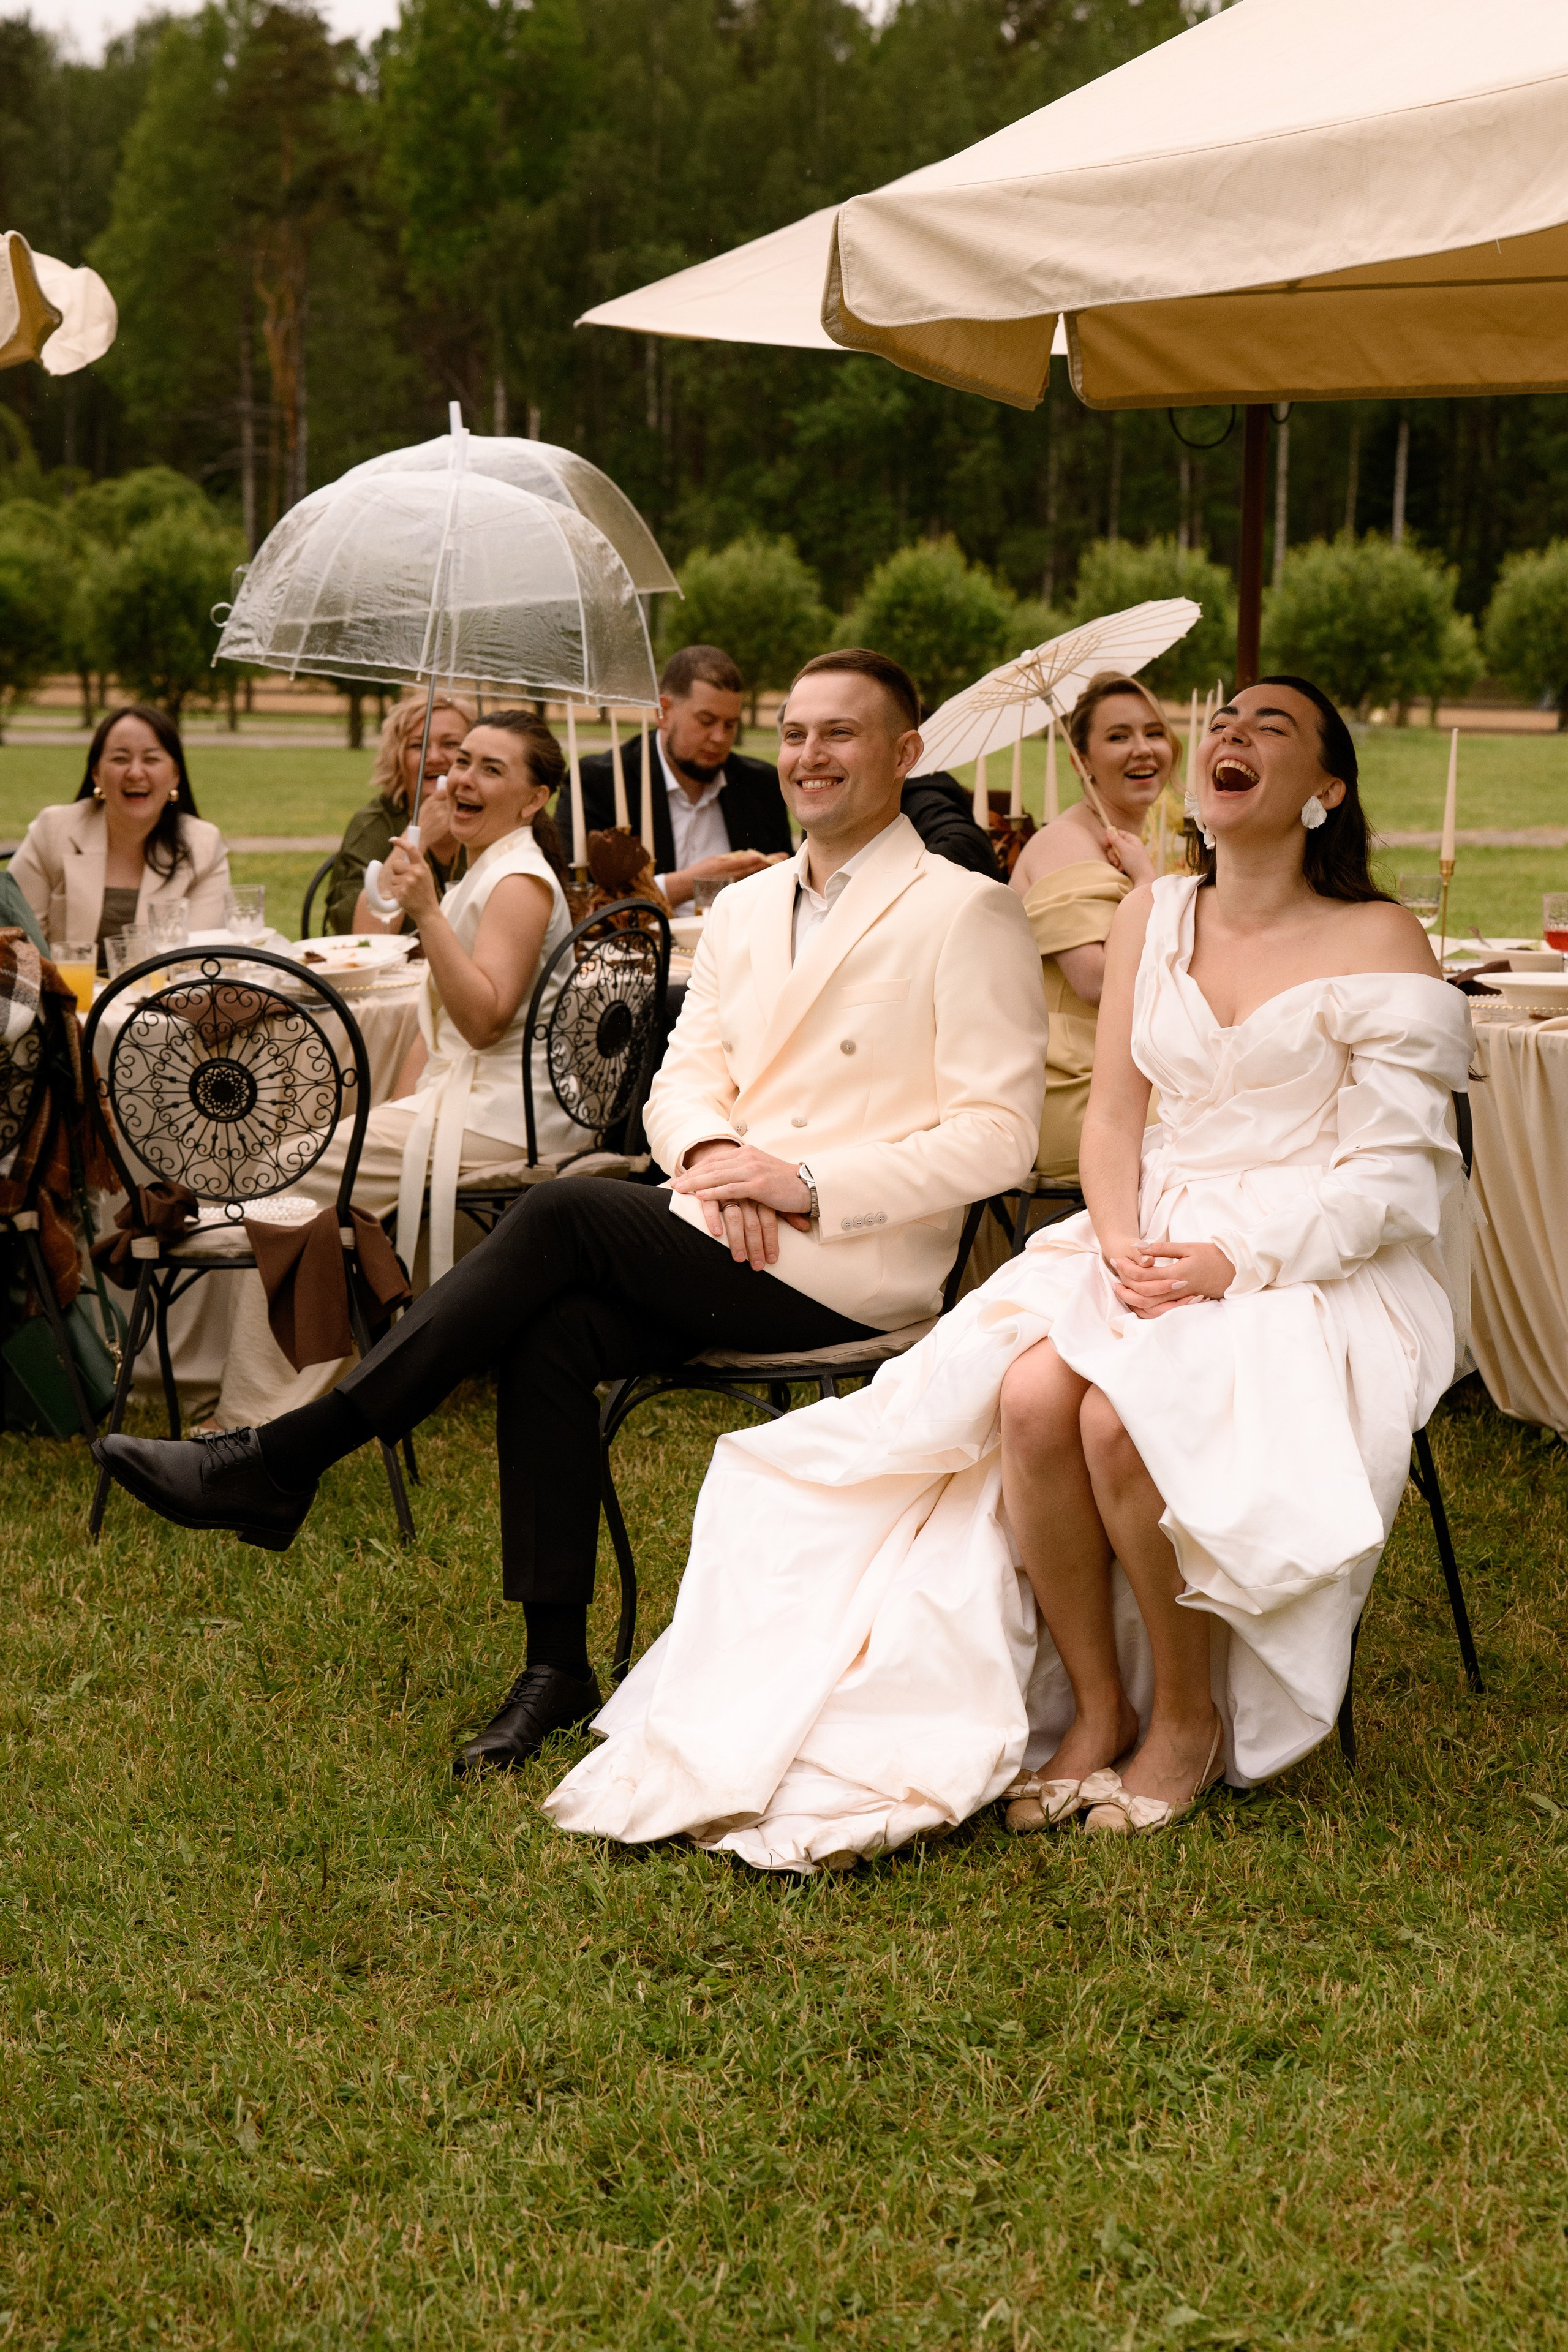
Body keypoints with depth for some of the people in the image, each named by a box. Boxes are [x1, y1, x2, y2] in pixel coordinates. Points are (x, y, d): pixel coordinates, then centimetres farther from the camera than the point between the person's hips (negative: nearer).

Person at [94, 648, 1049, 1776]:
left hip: (855, 1267, -6)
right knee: (550, 1334, -23)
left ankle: (281, 1460, -15)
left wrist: (808, 1184, -19)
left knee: (562, 1214, -22)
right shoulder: (746, 905, 19)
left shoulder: (969, 913, -4)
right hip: (725, 1240, 6)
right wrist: (712, 1151, -10)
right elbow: (683, 1076, 15)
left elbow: (998, 1135, -11)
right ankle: (557, 1664, -13)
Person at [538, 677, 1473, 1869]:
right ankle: (1093, 1709, -10)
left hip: (1318, 1273, -4)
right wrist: (1122, 1248, -9)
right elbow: (1113, 1114, 11)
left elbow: (1391, 1172, -7)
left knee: (1120, 1417, -32)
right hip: (1153, 1244, 4)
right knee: (1030, 1399, -28)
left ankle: (1190, 1715, -9)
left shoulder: (1379, 943, -2)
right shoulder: (1153, 914, 13)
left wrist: (1231, 1264, -19)